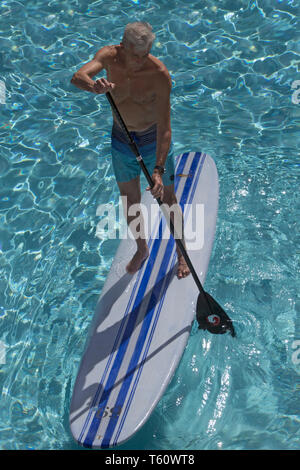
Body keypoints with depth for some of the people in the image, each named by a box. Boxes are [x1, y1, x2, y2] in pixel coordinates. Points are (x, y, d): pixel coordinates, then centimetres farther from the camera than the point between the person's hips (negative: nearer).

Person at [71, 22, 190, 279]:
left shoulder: (159, 73, -26)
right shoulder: (109, 56, -16)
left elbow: (164, 127, -29)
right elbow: (78, 77, -34)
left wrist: (159, 169, -38)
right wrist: (93, 86, -58)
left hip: (153, 139, -3)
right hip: (121, 139, 3)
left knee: (167, 198, 6)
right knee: (130, 199, 15)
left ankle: (182, 253, 28)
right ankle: (142, 249, 39)